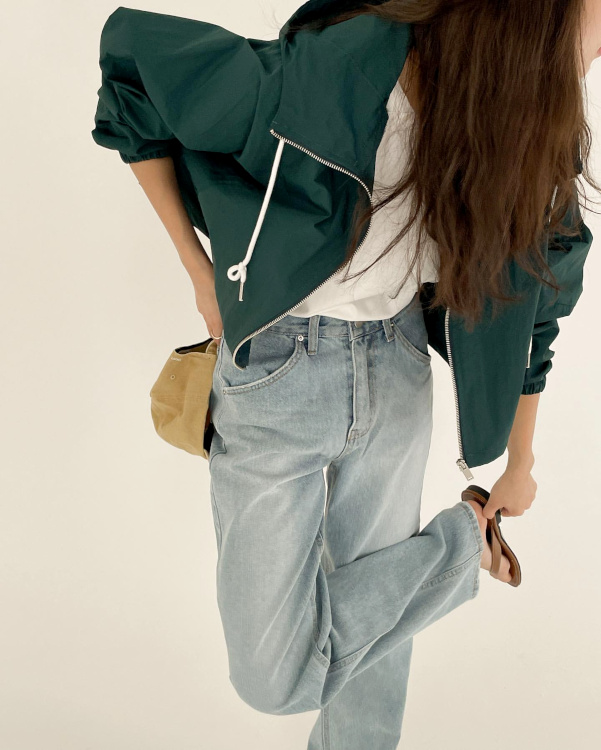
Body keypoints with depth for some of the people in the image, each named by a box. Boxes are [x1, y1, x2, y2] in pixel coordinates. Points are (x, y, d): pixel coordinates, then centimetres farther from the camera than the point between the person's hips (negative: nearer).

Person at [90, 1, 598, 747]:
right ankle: (459, 540, 18)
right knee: (273, 676, 0)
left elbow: (526, 319, 7)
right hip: (278, 378, -3)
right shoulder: (328, 72, -27)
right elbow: (130, 62, -11)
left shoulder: (535, 139, -8)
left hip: (397, 375, 4)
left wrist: (520, 463, 18)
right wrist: (201, 274, -10)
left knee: (375, 611, 16)